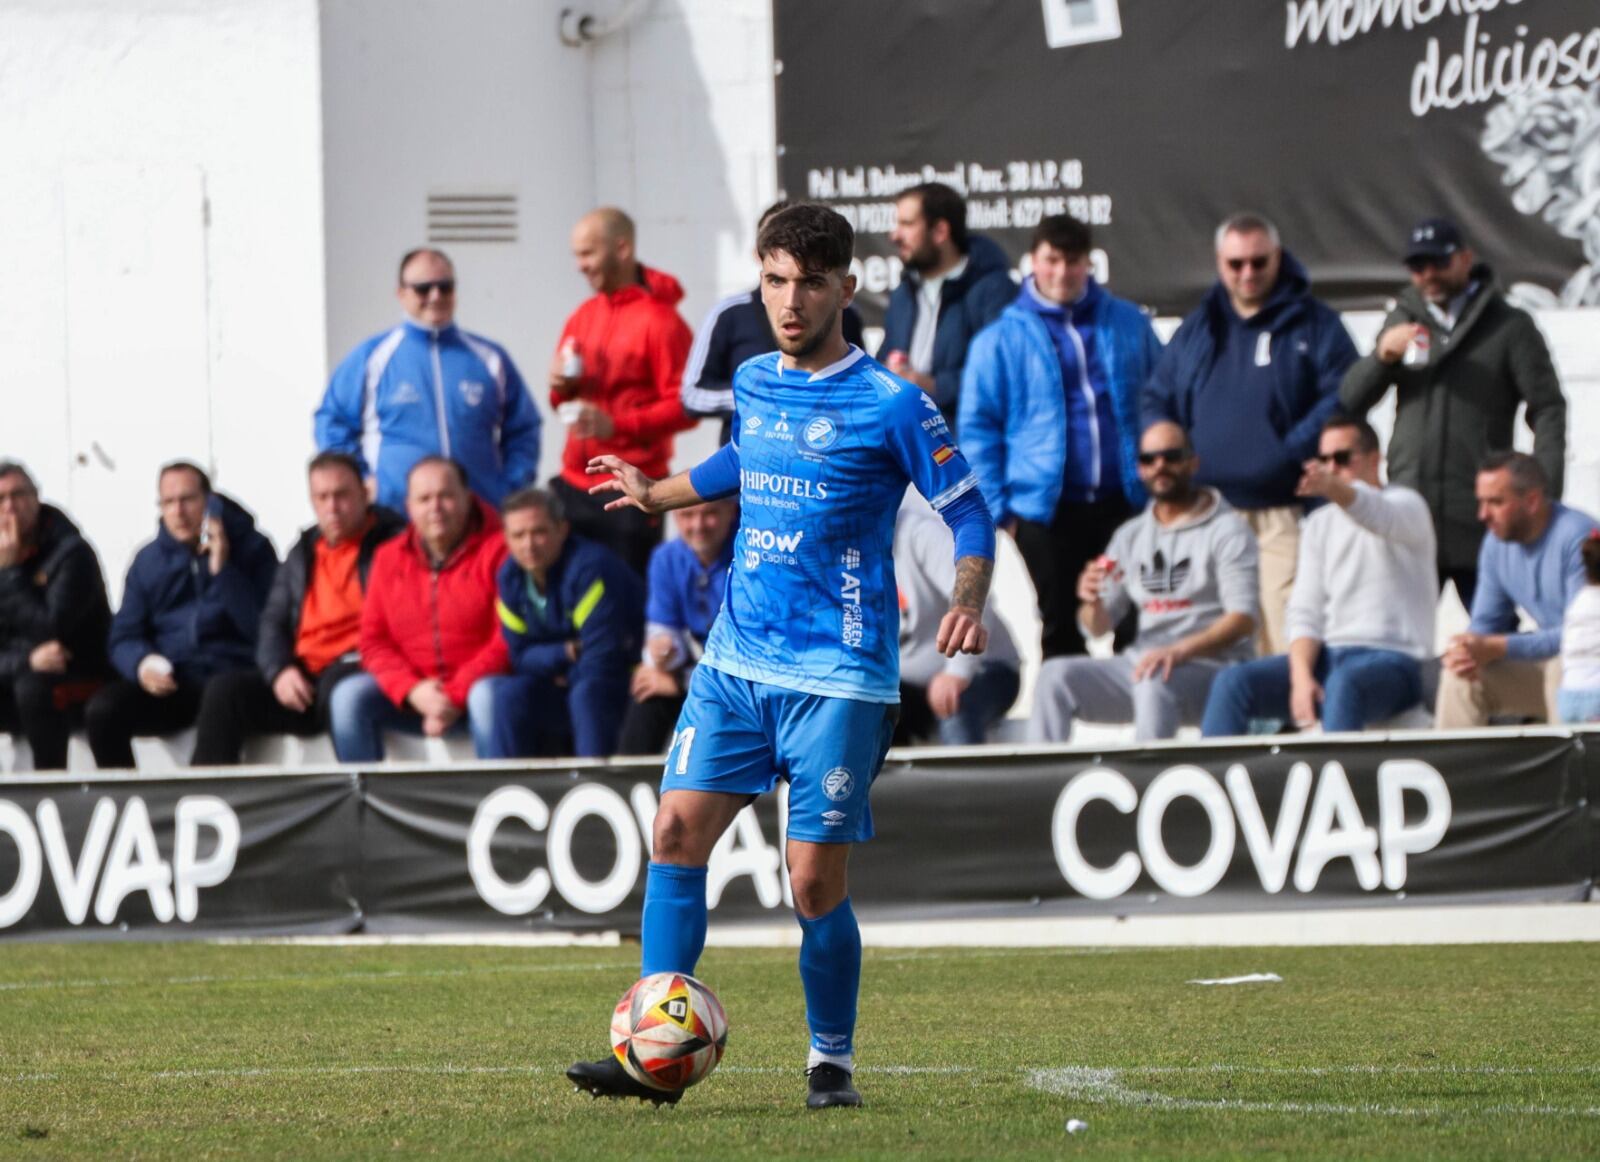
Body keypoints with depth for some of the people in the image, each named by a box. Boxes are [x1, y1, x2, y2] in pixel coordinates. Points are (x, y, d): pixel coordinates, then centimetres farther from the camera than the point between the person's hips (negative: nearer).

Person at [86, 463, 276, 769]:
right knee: (102, 709, -25)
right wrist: (141, 663, -9)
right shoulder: (148, 560, 16)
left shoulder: (251, 548, 5)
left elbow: (261, 628, -6)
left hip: (231, 674, -4)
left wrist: (222, 570, -13)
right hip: (170, 680, 4)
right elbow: (123, 638, 14)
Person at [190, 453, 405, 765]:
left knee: (338, 684, -40)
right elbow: (273, 623, 18)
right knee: (224, 689, -16)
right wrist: (279, 671, -3)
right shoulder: (302, 554, 23)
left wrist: (365, 659, -21)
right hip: (302, 679, 6)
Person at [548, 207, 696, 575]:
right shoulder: (583, 318, 15)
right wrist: (561, 388, 1)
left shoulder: (659, 320, -8)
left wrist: (616, 425, -22)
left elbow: (685, 406, -13)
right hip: (574, 486, 7)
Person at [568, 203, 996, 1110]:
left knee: (816, 882, -5)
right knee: (678, 830, -7)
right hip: (737, 661, 5)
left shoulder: (888, 404, -8)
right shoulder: (753, 385, 10)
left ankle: (832, 1064, 13)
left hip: (837, 677, -5)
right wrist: (659, 494, 43)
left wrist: (969, 603, -21)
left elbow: (970, 511, -5)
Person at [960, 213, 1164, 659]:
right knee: (1060, 632, 5)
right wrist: (996, 507, -4)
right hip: (1047, 508, -1)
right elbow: (977, 427, 3)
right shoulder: (1002, 339, 3)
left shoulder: (1128, 325, 8)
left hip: (1123, 503, 1)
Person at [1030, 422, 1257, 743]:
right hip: (1140, 663, 6)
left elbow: (1242, 619, -12)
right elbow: (1098, 627, 15)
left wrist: (1181, 650, -28)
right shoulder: (1130, 535, 17)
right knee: (1055, 675, -15)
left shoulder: (1226, 529, 0)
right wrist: (1092, 602, -10)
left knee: (1154, 682, -37)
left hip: (1209, 667, -6)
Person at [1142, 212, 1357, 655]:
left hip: (1281, 514, -5)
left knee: (1285, 640, -13)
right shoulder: (1197, 330, 19)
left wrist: (1289, 452, -17)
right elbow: (1157, 401, 21)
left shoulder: (1314, 325, 4)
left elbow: (1342, 399, -6)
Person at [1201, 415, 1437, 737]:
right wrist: (1301, 677, -12)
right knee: (1232, 683, -16)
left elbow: (1381, 518, -26)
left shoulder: (1405, 504, 1)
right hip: (1329, 656, 6)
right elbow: (1305, 612, 8)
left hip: (1393, 661, -6)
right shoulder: (1319, 525, 18)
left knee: (1344, 684, -39)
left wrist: (1334, 489, -49)